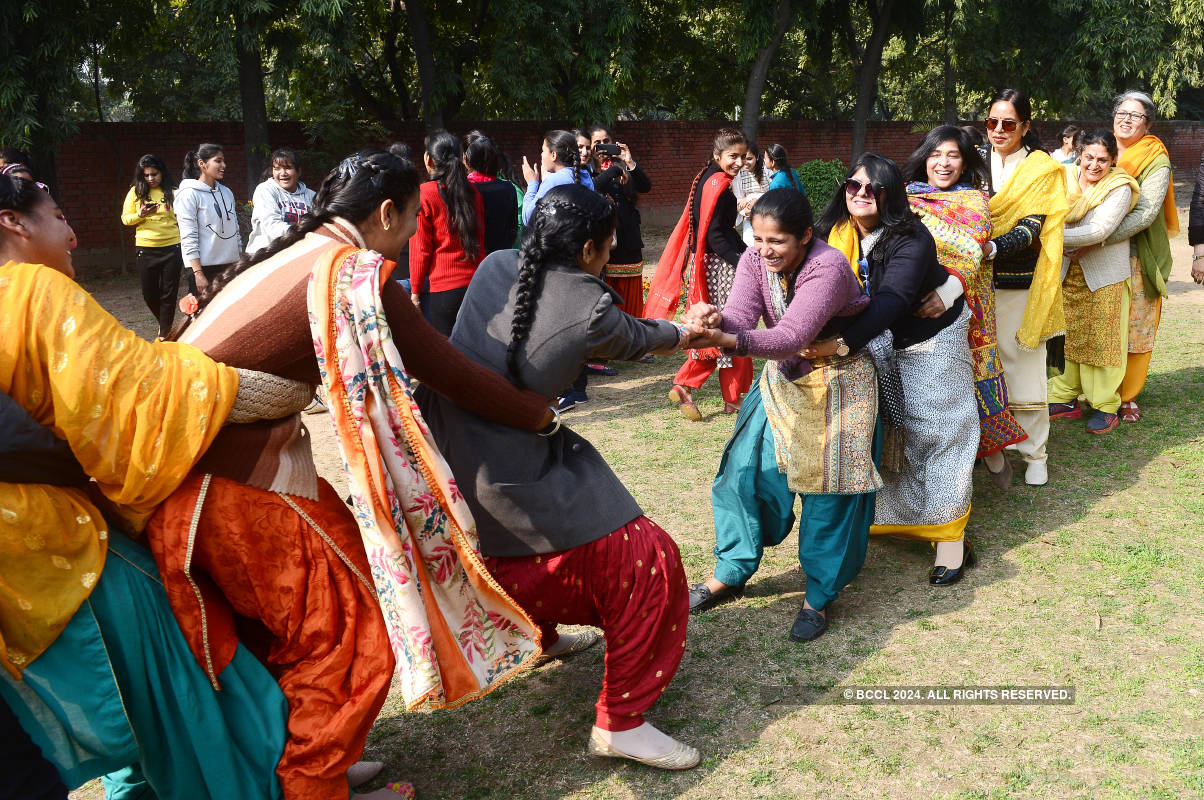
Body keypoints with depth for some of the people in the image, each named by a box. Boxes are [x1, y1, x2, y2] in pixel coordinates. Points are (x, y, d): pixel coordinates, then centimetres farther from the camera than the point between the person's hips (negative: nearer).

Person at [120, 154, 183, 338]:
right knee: (149, 294, 7)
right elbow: (125, 218, 7)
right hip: (146, 249, 2)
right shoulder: (135, 192, 4)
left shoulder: (172, 192, 1)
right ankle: (165, 323, 32)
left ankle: (164, 334, 12)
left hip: (171, 247, -2)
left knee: (169, 294, 1)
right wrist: (140, 215, -13)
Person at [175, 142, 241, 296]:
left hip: (229, 265, 6)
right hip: (203, 266, -6)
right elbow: (188, 237, -12)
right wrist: (198, 274, -17)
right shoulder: (189, 194, -7)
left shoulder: (226, 192, 14)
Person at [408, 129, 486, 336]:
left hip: (441, 289, -5)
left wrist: (415, 290, 2)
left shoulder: (424, 194, -9)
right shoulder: (472, 191, 6)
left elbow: (421, 249, -6)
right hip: (476, 284, 5)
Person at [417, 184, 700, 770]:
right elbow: (638, 339, 8)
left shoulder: (494, 267, 2)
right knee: (645, 559, 0)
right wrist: (685, 332, 31)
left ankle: (539, 635, 57)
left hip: (441, 451, 9)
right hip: (505, 480, -8)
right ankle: (619, 723, 8)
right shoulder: (590, 309, -14)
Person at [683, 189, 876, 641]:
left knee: (828, 483, -4)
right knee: (744, 465, -1)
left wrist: (725, 340, -55)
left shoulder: (827, 267, -28)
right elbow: (740, 318, -25)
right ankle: (731, 572, 15)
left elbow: (791, 338, -39)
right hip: (783, 376, 5)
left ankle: (820, 595, 11)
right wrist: (715, 320, -50)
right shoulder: (755, 261, -10)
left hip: (838, 381, -5)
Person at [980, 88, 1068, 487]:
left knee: (1025, 365, -1)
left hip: (1020, 283, -3)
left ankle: (1034, 453, 11)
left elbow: (1032, 229, -12)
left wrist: (993, 248, -30)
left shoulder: (1043, 169, 0)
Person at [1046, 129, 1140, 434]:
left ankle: (1106, 406, 12)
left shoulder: (1120, 187, -10)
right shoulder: (1066, 178, 2)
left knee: (1103, 338, 1)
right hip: (1068, 271, 4)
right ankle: (1066, 398, 20)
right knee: (1068, 335, 8)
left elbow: (1100, 230, -21)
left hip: (1105, 273, -4)